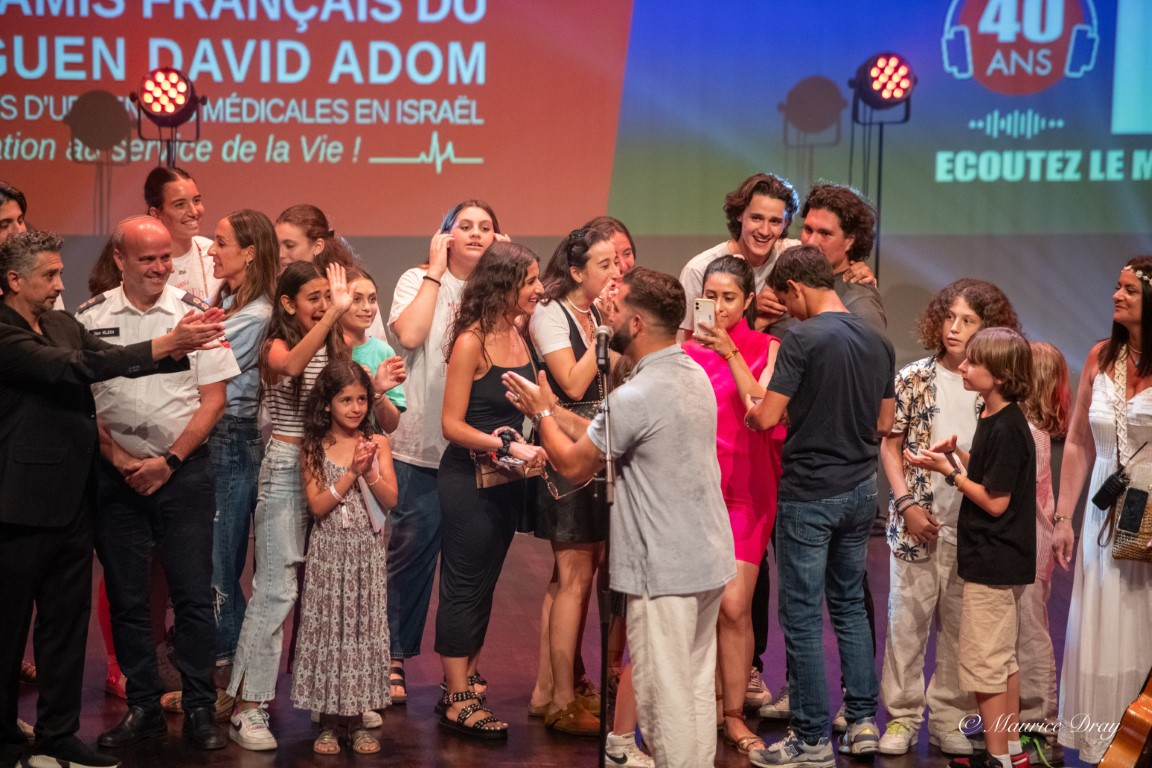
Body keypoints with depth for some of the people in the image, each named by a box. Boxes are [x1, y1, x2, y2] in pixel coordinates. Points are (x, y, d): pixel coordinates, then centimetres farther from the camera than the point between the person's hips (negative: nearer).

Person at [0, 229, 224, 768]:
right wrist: (164, 345, -27)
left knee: (67, 625, 12)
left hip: (71, 500, 8)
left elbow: (108, 359, 2)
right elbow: (72, 369, -24)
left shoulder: (64, 326, 12)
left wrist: (183, 345, -15)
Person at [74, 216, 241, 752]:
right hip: (115, 473, 1)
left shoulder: (194, 314, -1)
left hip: (183, 470, -1)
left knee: (193, 594, 0)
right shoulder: (90, 318, 1)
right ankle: (143, 707, 18)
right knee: (126, 596, 7)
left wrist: (168, 461, -8)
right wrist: (119, 459, -6)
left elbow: (213, 399, -1)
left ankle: (200, 708, 9)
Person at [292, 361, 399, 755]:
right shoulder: (314, 449, -1)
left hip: (366, 551, 1)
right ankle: (328, 720, 10)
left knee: (363, 627, 3)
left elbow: (391, 499, -3)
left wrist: (370, 472, -18)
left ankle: (356, 718, 12)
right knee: (328, 628, 1)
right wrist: (351, 473, -15)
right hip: (329, 551, -1)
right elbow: (317, 506, -9)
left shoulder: (377, 444, 2)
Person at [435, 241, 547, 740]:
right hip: (469, 478, -7)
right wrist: (508, 446, -22)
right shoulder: (472, 342, -15)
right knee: (465, 586, 1)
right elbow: (452, 424, -16)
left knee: (484, 585, 14)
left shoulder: (521, 335, 3)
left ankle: (464, 684, 24)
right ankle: (458, 701, 8)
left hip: (507, 478, 7)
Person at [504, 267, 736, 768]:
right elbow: (601, 435, 13)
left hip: (665, 570, -9)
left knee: (665, 697, 1)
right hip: (709, 558, 9)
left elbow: (574, 465, -7)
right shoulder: (693, 374, 6)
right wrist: (550, 408, 16)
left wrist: (542, 414, 8)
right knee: (698, 688, 16)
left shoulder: (636, 396, -22)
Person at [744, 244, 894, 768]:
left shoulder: (803, 339, -15)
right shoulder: (877, 342, 5)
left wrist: (749, 414, 4)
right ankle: (863, 721, 19)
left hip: (810, 493, -7)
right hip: (861, 489, 7)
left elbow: (767, 416, -17)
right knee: (850, 603, 19)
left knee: (802, 613, 2)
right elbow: (883, 423, 12)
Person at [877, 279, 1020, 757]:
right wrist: (907, 504, -6)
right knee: (907, 618, 2)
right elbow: (890, 445, 3)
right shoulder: (914, 378, 0)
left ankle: (950, 718, 18)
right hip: (918, 521, -1)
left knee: (962, 625, 7)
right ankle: (902, 717, 12)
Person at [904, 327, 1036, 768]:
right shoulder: (994, 419, 8)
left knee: (982, 662, -2)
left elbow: (995, 501, -20)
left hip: (993, 562, -10)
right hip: (1001, 560, 10)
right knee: (1003, 658, 17)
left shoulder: (1006, 429, -21)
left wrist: (948, 470, -14)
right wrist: (956, 456, 1)